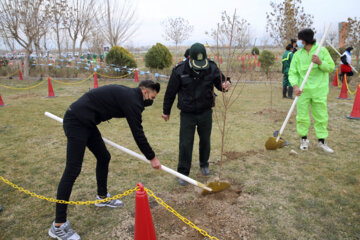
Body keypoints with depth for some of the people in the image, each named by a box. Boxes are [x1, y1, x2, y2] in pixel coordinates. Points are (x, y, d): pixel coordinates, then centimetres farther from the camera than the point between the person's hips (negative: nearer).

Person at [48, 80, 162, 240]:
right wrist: (152, 158, -4)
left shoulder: (126, 94, 14)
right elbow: (138, 133, -13)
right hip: (76, 123, -11)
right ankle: (58, 225, 0)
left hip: (86, 122, 11)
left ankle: (102, 197, 36)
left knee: (104, 157, 17)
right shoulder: (132, 100, -14)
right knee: (73, 170, -9)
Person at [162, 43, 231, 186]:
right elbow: (170, 92, -4)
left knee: (205, 140, 16)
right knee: (185, 144, 0)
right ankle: (183, 172, 16)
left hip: (206, 112, 3)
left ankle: (204, 164, 41)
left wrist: (225, 85, -23)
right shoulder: (179, 70, -15)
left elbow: (220, 82, 4)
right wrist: (166, 111, 5)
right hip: (187, 114, -2)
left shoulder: (212, 68, -9)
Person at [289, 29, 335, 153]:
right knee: (302, 116, 4)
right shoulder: (297, 54, 4)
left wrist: (320, 62, -16)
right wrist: (295, 85, -16)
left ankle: (321, 141, 16)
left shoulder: (322, 50, 0)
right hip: (303, 90, 1)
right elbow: (292, 72, 0)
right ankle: (304, 139, 20)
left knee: (321, 116, 5)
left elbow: (331, 67, 2)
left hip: (319, 90, -1)